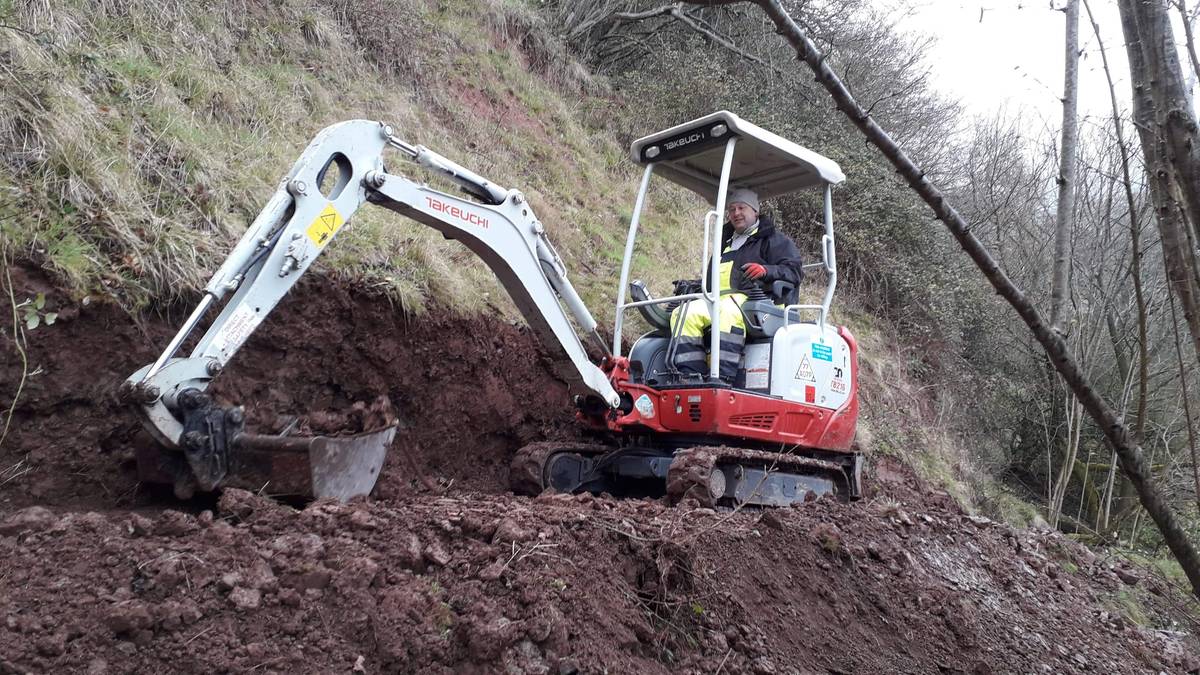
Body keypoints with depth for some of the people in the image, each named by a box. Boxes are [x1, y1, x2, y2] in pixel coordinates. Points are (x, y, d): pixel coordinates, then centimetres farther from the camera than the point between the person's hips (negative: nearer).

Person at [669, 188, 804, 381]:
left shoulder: (773, 240, 16)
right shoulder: (725, 243, 37)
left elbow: (795, 270, 1)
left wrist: (767, 270, -17)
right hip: (717, 300, 6)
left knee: (728, 311, -42)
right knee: (685, 313, -25)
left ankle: (723, 378, -48)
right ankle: (691, 376, -35)